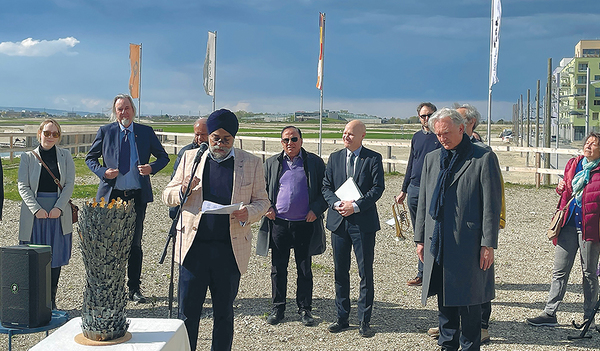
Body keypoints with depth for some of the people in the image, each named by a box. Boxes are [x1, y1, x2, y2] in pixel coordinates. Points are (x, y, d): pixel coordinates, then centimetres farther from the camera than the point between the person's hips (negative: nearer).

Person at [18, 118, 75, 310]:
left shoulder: (65, 156, 7)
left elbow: (69, 184, 1)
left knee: (55, 258, 4)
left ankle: (51, 301, 14)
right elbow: (23, 186, -1)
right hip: (34, 213, -1)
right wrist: (37, 209, -12)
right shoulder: (28, 157, 5)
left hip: (58, 213, 1)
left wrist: (58, 208, -11)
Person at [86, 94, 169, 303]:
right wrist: (103, 172, -10)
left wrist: (152, 167, -11)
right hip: (112, 194, 0)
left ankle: (134, 289, 16)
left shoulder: (146, 132, 4)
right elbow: (90, 158, 10)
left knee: (135, 243, 6)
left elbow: (163, 157, 10)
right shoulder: (105, 132, 3)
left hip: (137, 195, 0)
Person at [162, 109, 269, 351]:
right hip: (194, 247, 0)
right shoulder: (190, 158, 8)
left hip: (230, 248, 0)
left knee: (224, 313, 12)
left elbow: (262, 201, 8)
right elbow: (167, 196, 11)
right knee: (187, 313, 4)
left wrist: (249, 213, -14)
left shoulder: (251, 163, 5)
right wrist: (183, 190, -12)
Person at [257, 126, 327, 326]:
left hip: (305, 225, -2)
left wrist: (316, 210, -9)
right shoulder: (271, 163, 9)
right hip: (278, 224, 2)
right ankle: (278, 308, 21)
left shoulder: (314, 162, 3)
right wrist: (266, 207, -2)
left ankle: (304, 309, 19)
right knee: (278, 269, 8)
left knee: (304, 269, 7)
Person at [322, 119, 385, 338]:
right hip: (339, 221, 4)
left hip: (363, 222, -4)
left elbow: (378, 188, -8)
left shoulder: (373, 158, -1)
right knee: (340, 272, 10)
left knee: (366, 273, 2)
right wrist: (336, 204, -11)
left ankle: (364, 321, 12)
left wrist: (355, 206, -17)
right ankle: (342, 318, 21)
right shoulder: (334, 158, 10)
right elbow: (326, 186, 7)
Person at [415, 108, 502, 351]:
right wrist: (420, 239, 12)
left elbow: (492, 205, -6)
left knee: (468, 300, 4)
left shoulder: (484, 158, -4)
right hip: (437, 245, 5)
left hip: (468, 244, -5)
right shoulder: (431, 159, 12)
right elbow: (423, 202, 15)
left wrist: (488, 244, -10)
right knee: (444, 299, 13)